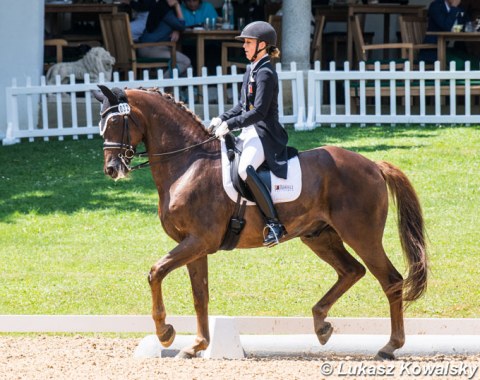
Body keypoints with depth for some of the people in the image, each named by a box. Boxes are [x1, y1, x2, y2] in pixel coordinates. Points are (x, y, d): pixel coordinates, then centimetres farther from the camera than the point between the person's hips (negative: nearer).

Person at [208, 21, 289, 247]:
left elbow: (258, 112, -21)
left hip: (264, 134, -11)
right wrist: (222, 119, 9)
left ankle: (273, 223, -32)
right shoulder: (252, 70, 15)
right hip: (250, 132, 11)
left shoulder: (265, 73, -14)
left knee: (245, 168, -34)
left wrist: (230, 125, -21)